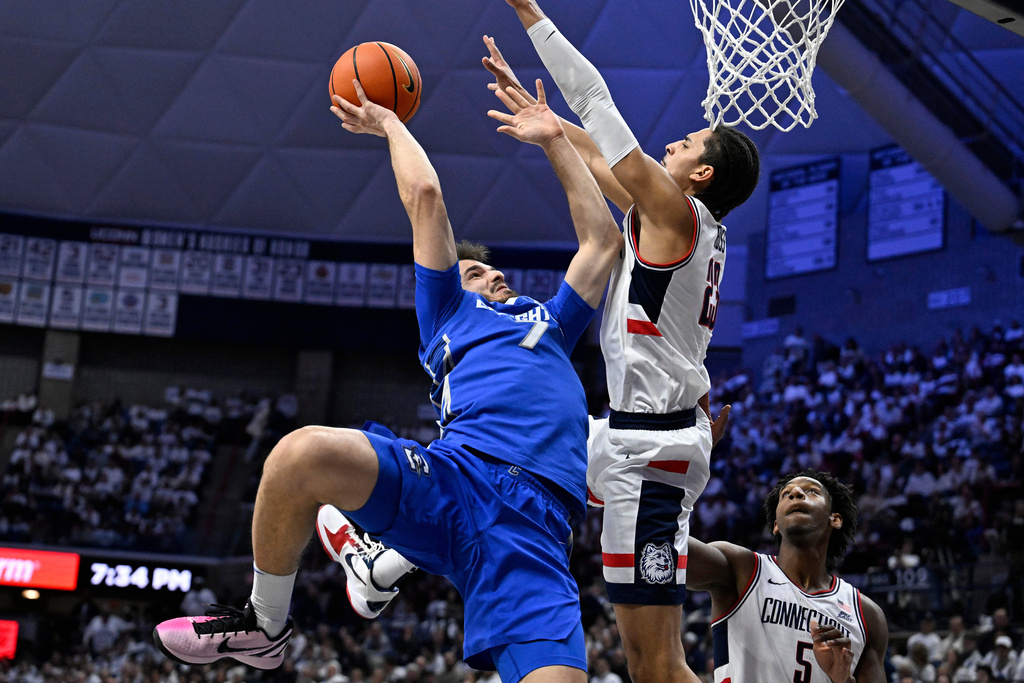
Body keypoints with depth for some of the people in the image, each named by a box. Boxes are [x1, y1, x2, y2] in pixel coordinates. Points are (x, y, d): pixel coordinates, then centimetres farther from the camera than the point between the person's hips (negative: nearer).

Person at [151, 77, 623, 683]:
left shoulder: (550, 323, 39)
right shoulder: (450, 313, 31)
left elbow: (603, 240, 42)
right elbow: (424, 194, 28)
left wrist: (553, 138, 45)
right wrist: (389, 123, 42)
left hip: (537, 530, 1)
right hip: (454, 476, -1)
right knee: (303, 451, -30)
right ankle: (264, 624, -4)